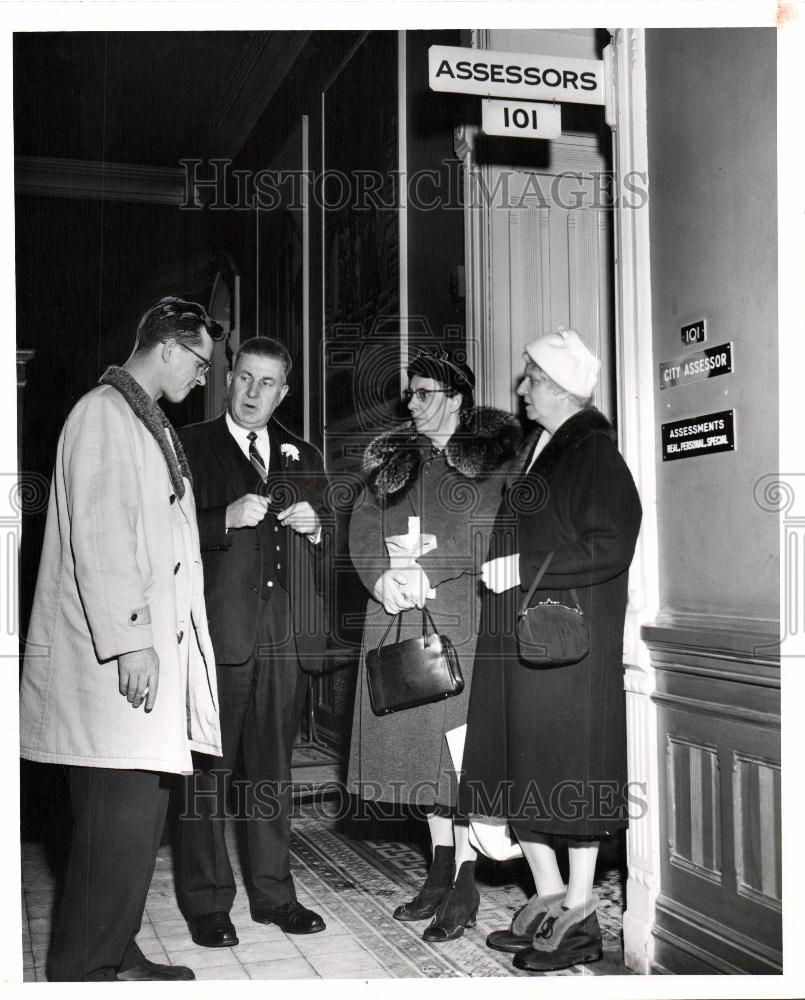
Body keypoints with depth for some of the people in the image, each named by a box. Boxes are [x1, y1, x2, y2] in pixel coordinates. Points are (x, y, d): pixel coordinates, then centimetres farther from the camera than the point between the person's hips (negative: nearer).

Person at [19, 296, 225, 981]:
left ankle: (116, 954, 22)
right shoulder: (102, 414, -9)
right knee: (121, 816, -8)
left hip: (148, 648, 10)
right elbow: (98, 538, -17)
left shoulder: (151, 425, 21)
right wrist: (129, 641, -20)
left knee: (140, 815, 11)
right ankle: (80, 969, 4)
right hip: (111, 658, -10)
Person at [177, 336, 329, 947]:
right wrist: (227, 520, -17)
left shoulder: (302, 458, 17)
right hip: (218, 632, -4)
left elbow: (327, 550, 20)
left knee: (274, 766, 11)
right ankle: (207, 902, 11)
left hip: (288, 636, 4)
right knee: (210, 769, 1)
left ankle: (273, 892, 22)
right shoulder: (191, 447, 4)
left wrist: (315, 526, -1)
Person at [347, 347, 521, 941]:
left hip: (464, 614, -5)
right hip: (398, 616, 5)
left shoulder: (492, 457, 2)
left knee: (461, 741, -7)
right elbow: (363, 527, 8)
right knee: (419, 740, 7)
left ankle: (465, 884, 1)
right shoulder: (391, 458, 18)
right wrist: (381, 576, -10)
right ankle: (440, 873, 18)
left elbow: (491, 534, -9)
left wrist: (427, 569, -16)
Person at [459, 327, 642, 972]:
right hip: (518, 638, 9)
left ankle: (580, 919, 13)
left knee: (568, 777, 0)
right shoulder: (536, 450, 16)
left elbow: (610, 548, -19)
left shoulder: (595, 455, -10)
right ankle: (549, 900, 24)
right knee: (521, 777, 11)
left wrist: (524, 569, -18)